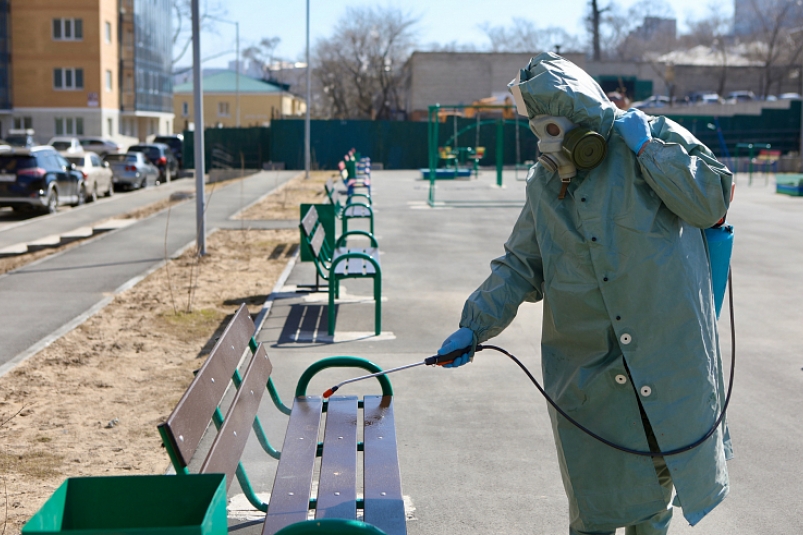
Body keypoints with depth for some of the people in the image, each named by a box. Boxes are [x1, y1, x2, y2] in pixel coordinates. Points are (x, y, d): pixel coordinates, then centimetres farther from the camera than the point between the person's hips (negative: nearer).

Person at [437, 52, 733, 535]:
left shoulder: (657, 137, -3)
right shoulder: (544, 184, 8)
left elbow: (713, 200, -12)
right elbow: (521, 267, 9)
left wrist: (648, 149, -14)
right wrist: (475, 326, -1)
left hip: (667, 360, -2)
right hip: (588, 368, 3)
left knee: (658, 479, 13)